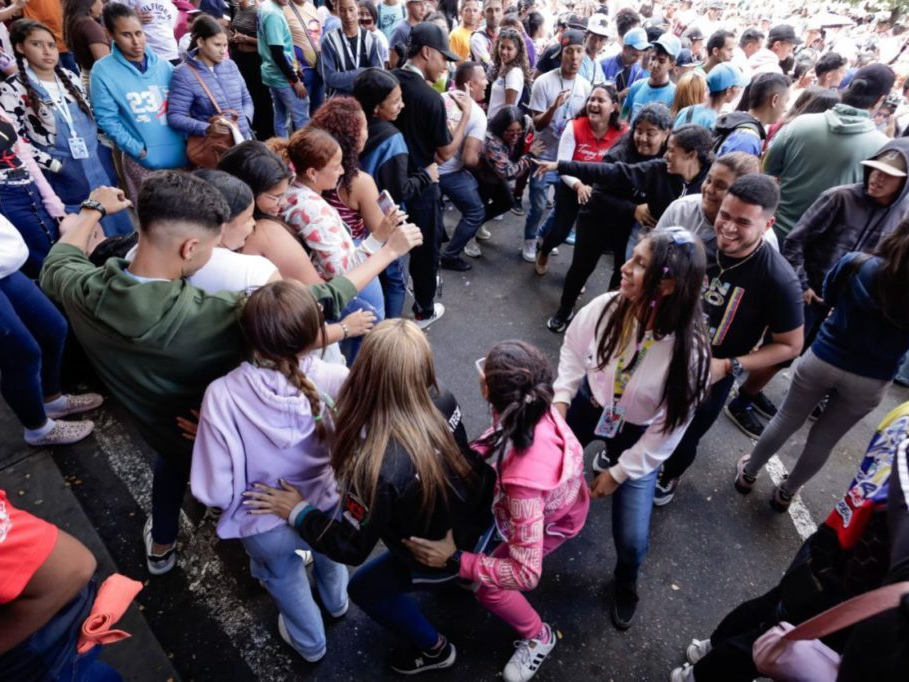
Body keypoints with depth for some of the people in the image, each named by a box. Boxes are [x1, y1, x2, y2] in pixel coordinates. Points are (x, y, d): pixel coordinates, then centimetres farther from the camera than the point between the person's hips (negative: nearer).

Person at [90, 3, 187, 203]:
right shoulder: (103, 70, -5)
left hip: (179, 155, 3)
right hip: (143, 161, -3)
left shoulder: (163, 65, 6)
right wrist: (138, 150, -13)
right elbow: (107, 119, -6)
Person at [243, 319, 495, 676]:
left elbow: (350, 548, -23)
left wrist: (296, 511, -11)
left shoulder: (377, 466, -40)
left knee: (364, 589, 21)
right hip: (481, 512, 6)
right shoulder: (442, 400, -24)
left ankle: (433, 649, 40)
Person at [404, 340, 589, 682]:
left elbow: (527, 574, -40)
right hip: (555, 487, 6)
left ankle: (539, 637, 27)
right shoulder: (531, 408, -33)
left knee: (488, 589, 0)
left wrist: (456, 559, -37)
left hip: (555, 521, -6)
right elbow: (495, 442, -8)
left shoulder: (524, 478, -50)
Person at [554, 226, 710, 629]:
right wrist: (561, 398, -13)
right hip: (588, 405, 3)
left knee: (632, 539, -1)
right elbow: (572, 350, -2)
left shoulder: (689, 351, -31)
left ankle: (626, 585, 38)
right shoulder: (605, 308, -24)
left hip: (639, 436, -2)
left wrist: (620, 472, -13)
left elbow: (669, 426, -19)